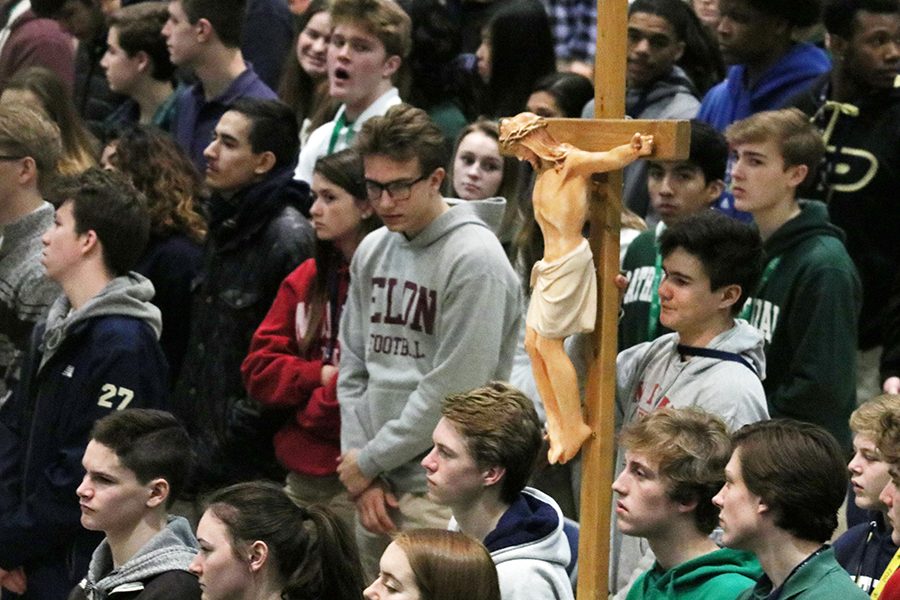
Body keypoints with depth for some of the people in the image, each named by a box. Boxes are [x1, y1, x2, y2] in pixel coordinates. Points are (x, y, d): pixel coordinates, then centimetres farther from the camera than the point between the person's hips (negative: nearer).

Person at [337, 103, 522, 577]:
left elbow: (452, 391, -16)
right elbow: (353, 369, 13)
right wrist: (361, 472, 2)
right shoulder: (372, 252, 10)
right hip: (373, 486, 7)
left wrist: (369, 461, -9)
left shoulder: (475, 261, -13)